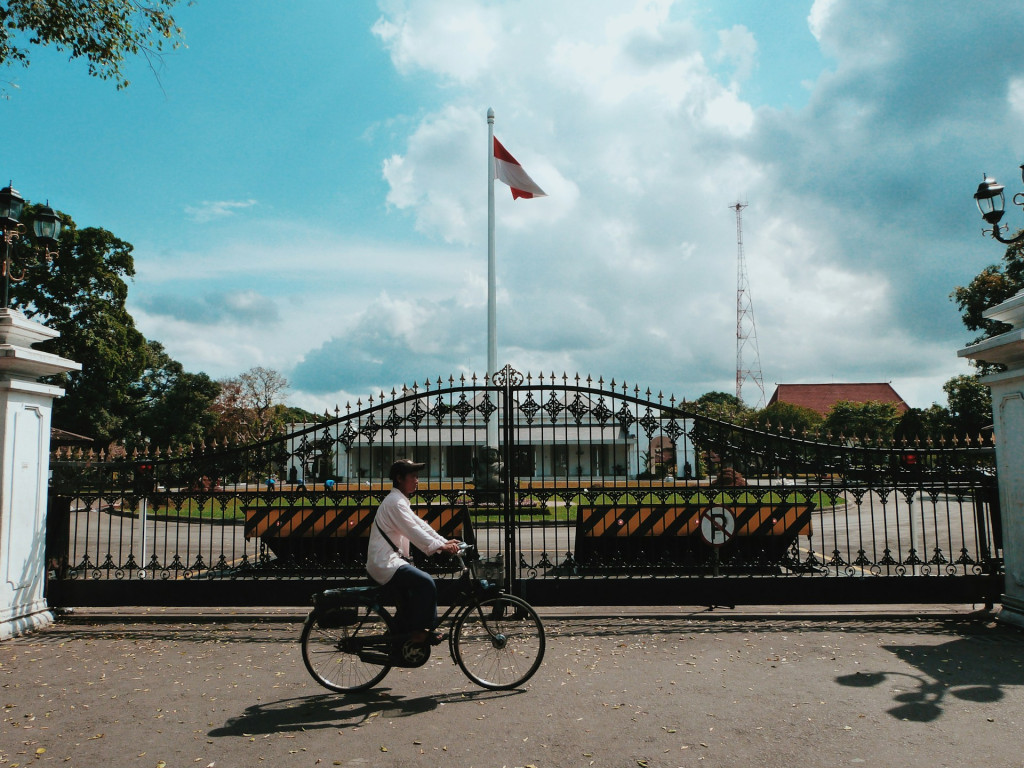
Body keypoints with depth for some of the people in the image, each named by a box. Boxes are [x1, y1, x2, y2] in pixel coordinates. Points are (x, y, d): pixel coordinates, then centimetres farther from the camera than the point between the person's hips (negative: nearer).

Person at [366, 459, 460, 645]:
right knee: (426, 582, -19)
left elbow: (421, 525, 14)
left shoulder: (400, 501, 20)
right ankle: (419, 632, -8)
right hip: (385, 564, -11)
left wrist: (445, 542, 4)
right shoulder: (395, 502, -14)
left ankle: (401, 630, 24)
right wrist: (441, 546, -26)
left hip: (386, 561, 11)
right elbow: (414, 531, -23)